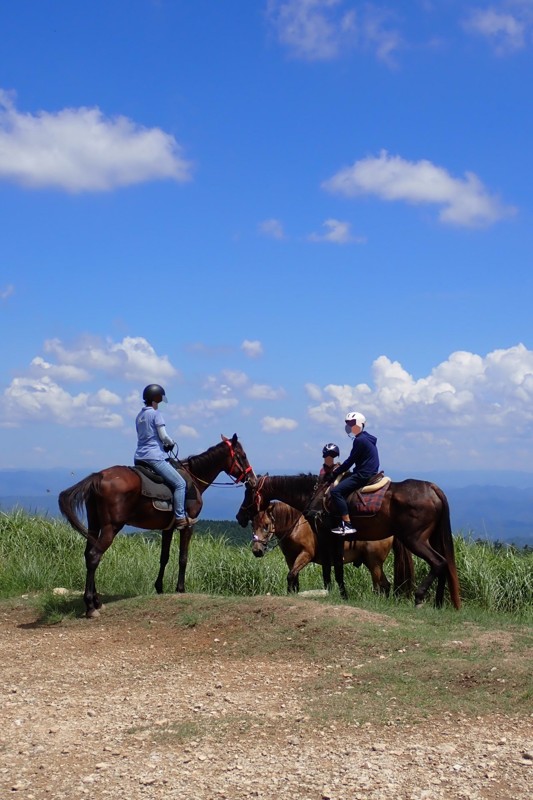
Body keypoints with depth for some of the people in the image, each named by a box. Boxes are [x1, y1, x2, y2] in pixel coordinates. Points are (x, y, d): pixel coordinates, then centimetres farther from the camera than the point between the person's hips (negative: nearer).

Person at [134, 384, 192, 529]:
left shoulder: (140, 415, 16)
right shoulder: (156, 413, -8)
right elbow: (163, 436, -12)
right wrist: (171, 443, 9)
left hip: (139, 457, 9)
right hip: (155, 457, -9)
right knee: (180, 484, -4)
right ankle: (180, 517, -10)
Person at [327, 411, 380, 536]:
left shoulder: (360, 440, -13)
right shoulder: (366, 439, 18)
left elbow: (350, 461, -12)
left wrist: (334, 474, -4)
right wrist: (339, 469, 17)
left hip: (363, 476, -11)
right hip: (370, 474, 11)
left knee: (335, 491, -17)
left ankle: (347, 525, -24)